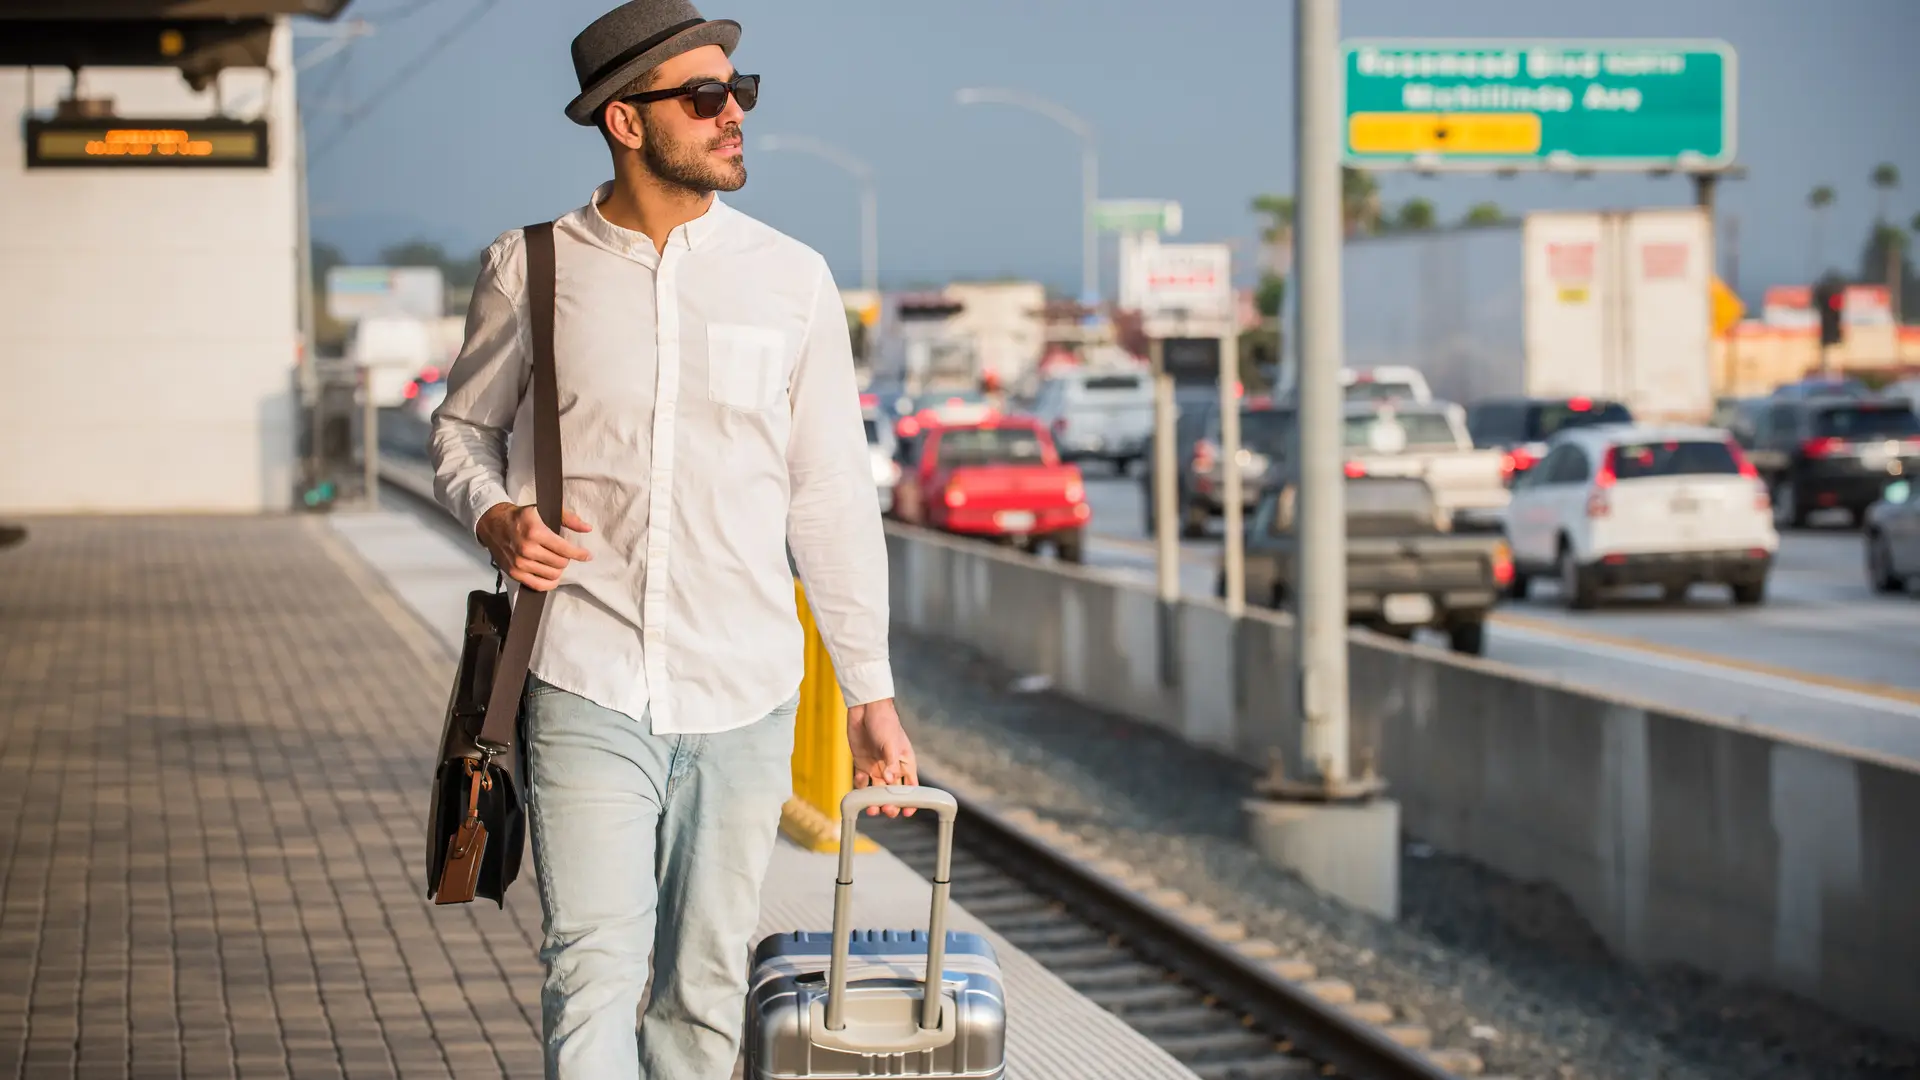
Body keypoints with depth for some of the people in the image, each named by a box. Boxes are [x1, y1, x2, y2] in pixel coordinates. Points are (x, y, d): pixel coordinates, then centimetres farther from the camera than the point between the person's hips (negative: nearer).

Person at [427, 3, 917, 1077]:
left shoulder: (791, 279, 4)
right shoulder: (530, 270, 1)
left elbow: (833, 497, 8)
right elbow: (465, 427, 16)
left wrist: (873, 692, 8)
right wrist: (496, 516, -7)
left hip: (745, 701, 2)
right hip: (586, 688, -2)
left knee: (706, 988, 9)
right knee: (594, 968, -10)